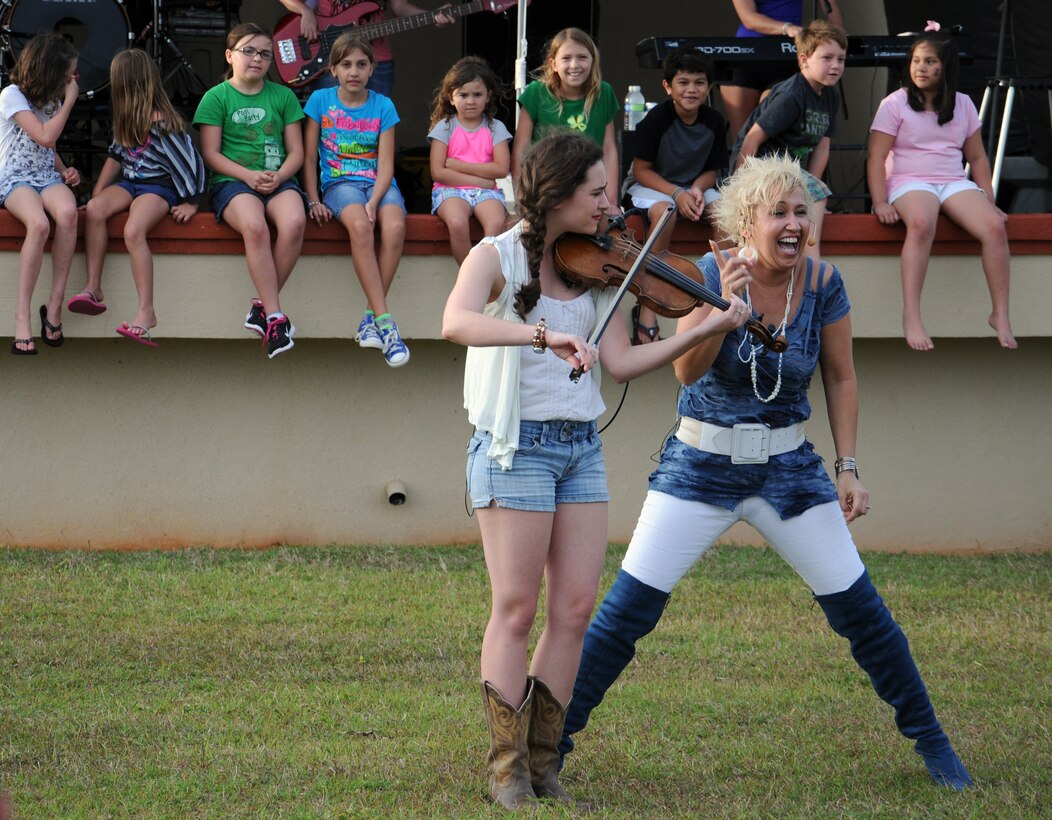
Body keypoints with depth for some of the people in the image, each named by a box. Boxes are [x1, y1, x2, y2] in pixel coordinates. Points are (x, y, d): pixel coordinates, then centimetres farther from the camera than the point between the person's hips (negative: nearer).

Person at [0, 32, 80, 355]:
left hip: (47, 177, 5)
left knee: (67, 212, -33)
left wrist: (65, 172, 6)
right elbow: (45, 137, -17)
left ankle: (54, 304, -28)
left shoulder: (52, 100, 16)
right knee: (39, 223, -38)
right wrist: (70, 100, -9)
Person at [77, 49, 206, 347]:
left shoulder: (159, 123, -17)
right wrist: (97, 192, 14)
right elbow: (116, 155, 21)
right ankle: (93, 289, -25)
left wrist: (191, 203, -8)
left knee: (133, 231, -34)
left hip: (159, 185, -8)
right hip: (130, 183, 8)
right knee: (94, 209, -23)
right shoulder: (126, 119, 11)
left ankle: (146, 312, -34)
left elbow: (191, 162, -15)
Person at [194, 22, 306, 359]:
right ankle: (275, 317, -33)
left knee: (294, 221, -33)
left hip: (278, 178, 3)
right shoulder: (216, 97, 6)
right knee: (255, 226, -36)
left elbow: (296, 151, 12)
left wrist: (277, 176, -9)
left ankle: (263, 304, -19)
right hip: (232, 181, -3)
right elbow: (211, 153, 0)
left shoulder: (283, 96, 15)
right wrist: (248, 175, -14)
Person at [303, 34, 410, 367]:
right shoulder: (321, 101, 6)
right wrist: (313, 200, -5)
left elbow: (386, 165, -1)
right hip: (339, 183, -1)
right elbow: (309, 157, 7)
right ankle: (384, 321, -38)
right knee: (359, 225, -36)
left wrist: (374, 202, -18)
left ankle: (371, 316, -25)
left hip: (379, 183, 1)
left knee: (395, 226, -34)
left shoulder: (382, 106, 5)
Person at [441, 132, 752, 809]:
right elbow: (457, 322, -28)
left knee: (576, 607, 1)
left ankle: (543, 760, 10)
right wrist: (545, 334, -41)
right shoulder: (498, 257, -8)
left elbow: (623, 362, 4)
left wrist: (706, 329, -5)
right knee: (517, 610, -4)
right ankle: (509, 768, 4)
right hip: (516, 446, -6)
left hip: (581, 447, 6)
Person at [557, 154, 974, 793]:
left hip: (789, 469, 2)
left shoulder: (822, 283, -6)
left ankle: (930, 740, 19)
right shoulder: (712, 272, -12)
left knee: (861, 610, 2)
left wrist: (848, 468, 0)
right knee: (628, 607, -7)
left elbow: (841, 379, 6)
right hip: (702, 465, -2)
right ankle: (553, 735, 5)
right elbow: (687, 370, -22)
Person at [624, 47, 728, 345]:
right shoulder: (657, 119, -17)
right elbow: (641, 170, -15)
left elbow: (712, 170, 5)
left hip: (694, 186, 5)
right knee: (664, 211, -39)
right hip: (650, 186, -5)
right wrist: (676, 194, -27)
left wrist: (697, 189, -17)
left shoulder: (713, 121, -4)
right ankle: (647, 307, -35)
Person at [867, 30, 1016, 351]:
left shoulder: (963, 105, 13)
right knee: (921, 223, -40)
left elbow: (977, 157, 17)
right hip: (909, 182, -4)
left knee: (995, 226, -26)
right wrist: (880, 202, -16)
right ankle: (911, 316, -43)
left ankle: (1000, 314, -18)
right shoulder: (895, 104, 1)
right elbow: (876, 157, -4)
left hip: (954, 182, 4)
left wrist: (988, 200, 6)